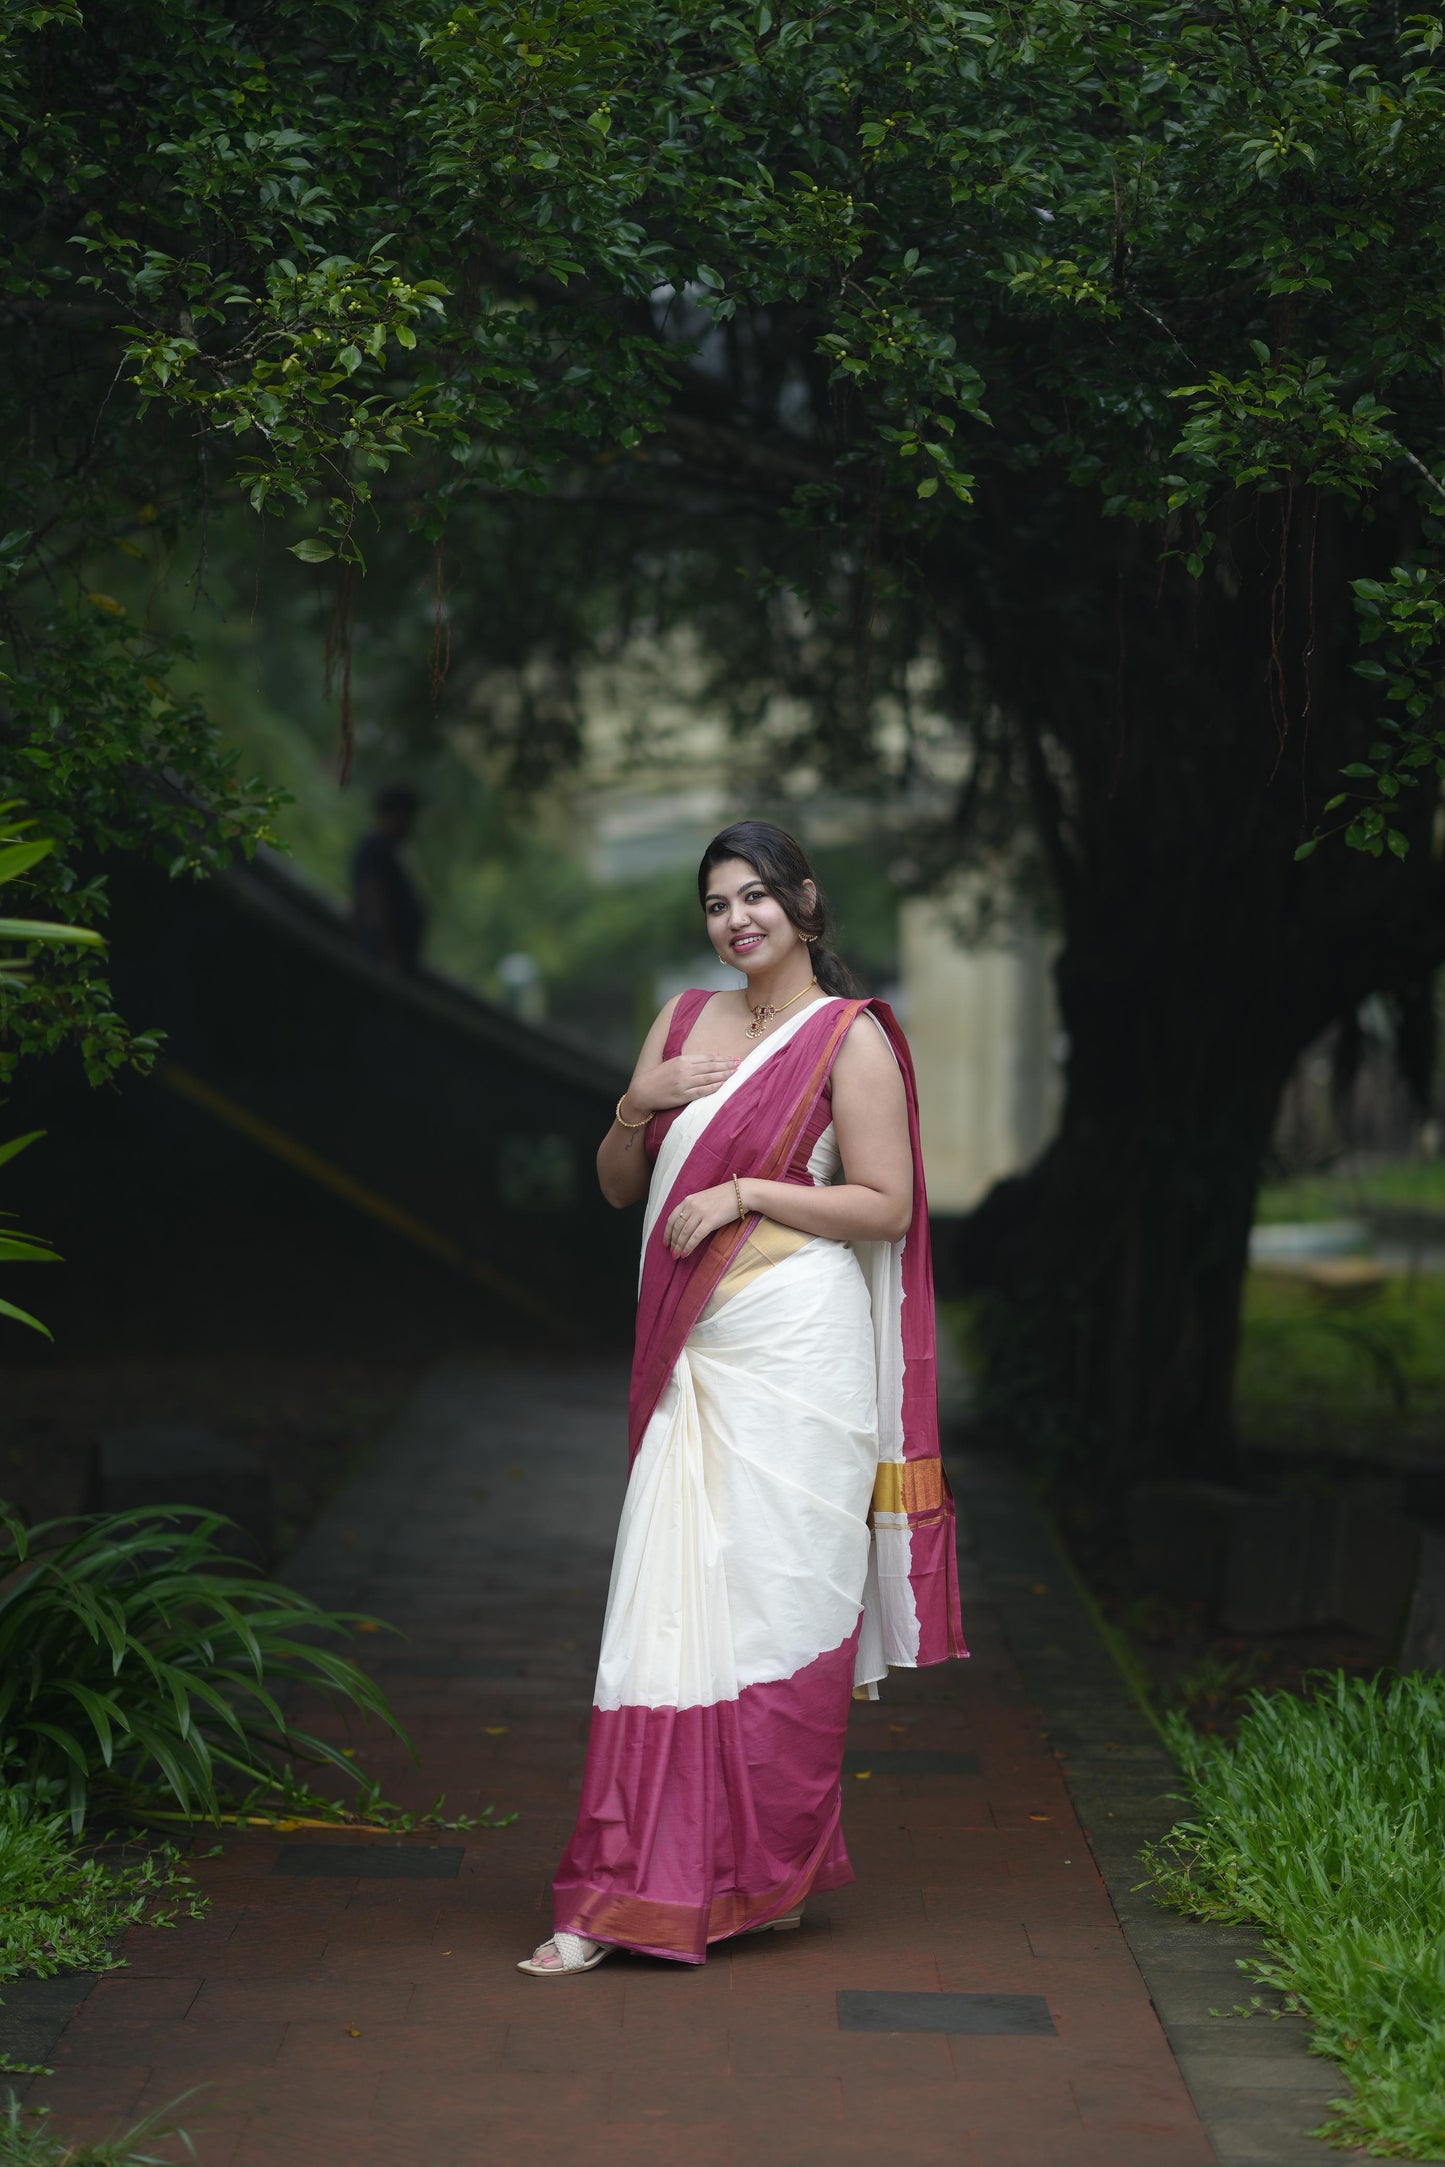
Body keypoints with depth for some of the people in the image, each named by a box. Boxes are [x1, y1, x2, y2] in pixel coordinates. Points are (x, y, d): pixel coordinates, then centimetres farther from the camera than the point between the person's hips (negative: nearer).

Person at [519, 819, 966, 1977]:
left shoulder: (851, 1037, -2)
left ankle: (767, 1873, 5)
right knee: (672, 1612, 4)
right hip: (691, 1359, 6)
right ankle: (623, 1899, 7)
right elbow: (618, 1185, 18)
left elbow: (885, 1204, -7)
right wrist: (638, 1109, -1)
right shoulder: (686, 1020, 16)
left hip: (792, 1358, -6)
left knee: (770, 1607, -4)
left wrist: (746, 1193, -13)